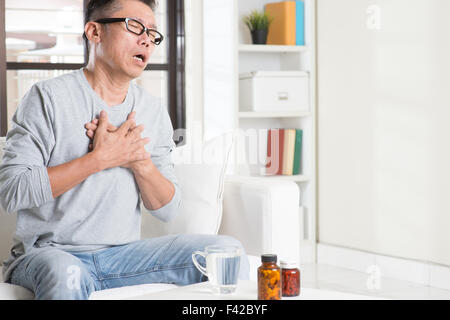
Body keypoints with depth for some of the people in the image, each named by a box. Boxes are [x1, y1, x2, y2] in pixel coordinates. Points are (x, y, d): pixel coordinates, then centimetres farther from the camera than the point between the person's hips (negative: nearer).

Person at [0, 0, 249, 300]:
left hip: (123, 253, 5)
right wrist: (100, 158, -18)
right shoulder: (49, 97, -6)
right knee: (66, 275, -41)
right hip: (48, 252, -4)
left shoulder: (154, 111, 9)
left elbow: (167, 210, 8)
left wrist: (140, 161, -12)